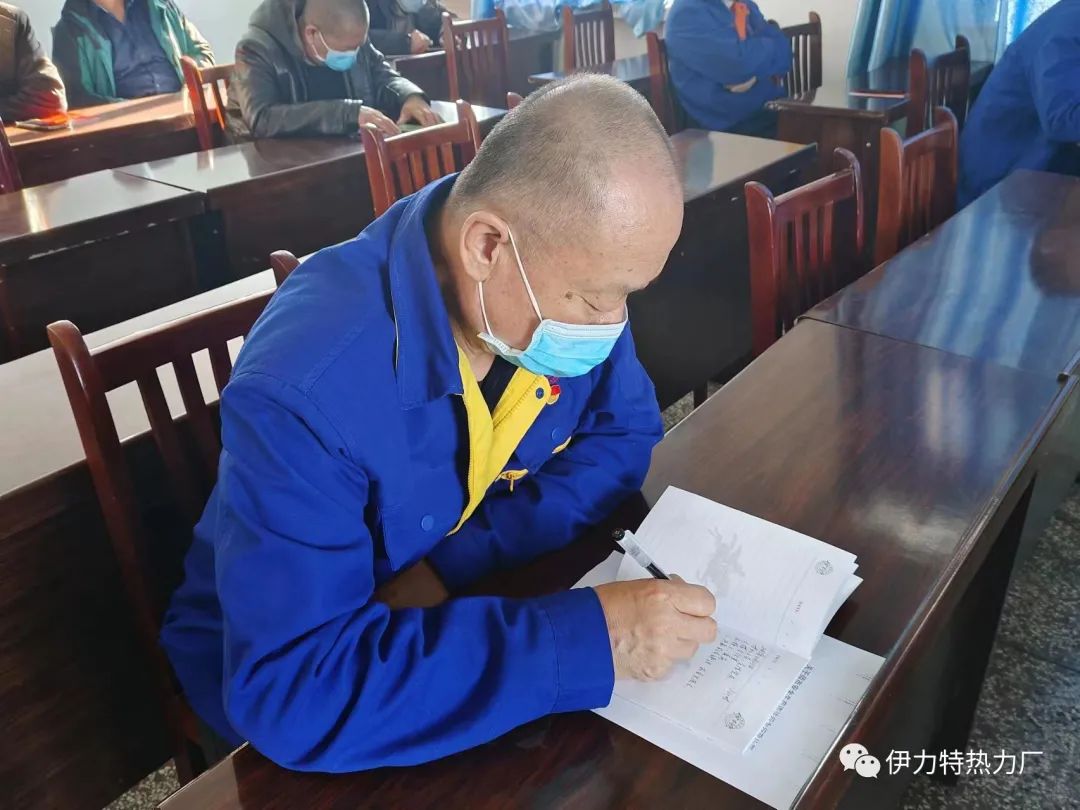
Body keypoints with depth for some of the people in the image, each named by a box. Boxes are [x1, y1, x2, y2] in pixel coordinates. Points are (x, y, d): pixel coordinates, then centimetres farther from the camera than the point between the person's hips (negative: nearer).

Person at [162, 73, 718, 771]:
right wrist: (589, 638, -40)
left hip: (475, 607, 5)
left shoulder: (565, 283, -16)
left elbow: (624, 432, -8)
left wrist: (459, 559, -23)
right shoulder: (305, 390, -35)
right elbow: (294, 688, -37)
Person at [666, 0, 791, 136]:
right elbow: (740, 64, -23)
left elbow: (782, 55, 4)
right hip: (730, 127, -8)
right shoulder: (687, 14, -11)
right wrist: (771, 46, -3)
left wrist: (755, 73, -16)